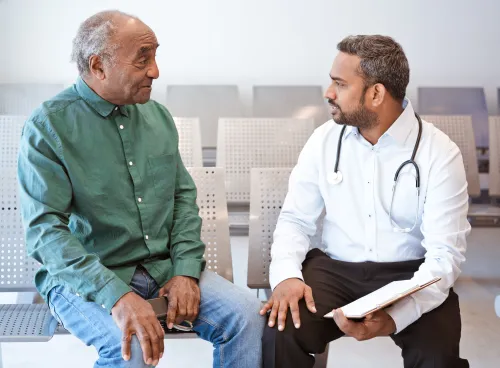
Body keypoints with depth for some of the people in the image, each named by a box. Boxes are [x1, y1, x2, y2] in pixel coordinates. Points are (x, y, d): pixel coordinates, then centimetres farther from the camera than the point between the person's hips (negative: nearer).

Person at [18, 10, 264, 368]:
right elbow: (45, 229, -18)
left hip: (164, 265, 5)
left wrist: (186, 270, -6)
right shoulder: (48, 127, -11)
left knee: (248, 315, -15)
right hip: (83, 277, -4)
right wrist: (118, 296, -30)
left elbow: (183, 195, 10)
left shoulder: (157, 116, 6)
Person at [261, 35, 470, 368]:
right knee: (281, 333, -25)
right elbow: (295, 219, 5)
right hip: (336, 269, 2)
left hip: (409, 275, -2)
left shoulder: (439, 153, -10)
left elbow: (446, 252, -15)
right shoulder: (325, 140, 1)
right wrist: (286, 275, -18)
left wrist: (395, 316, -32)